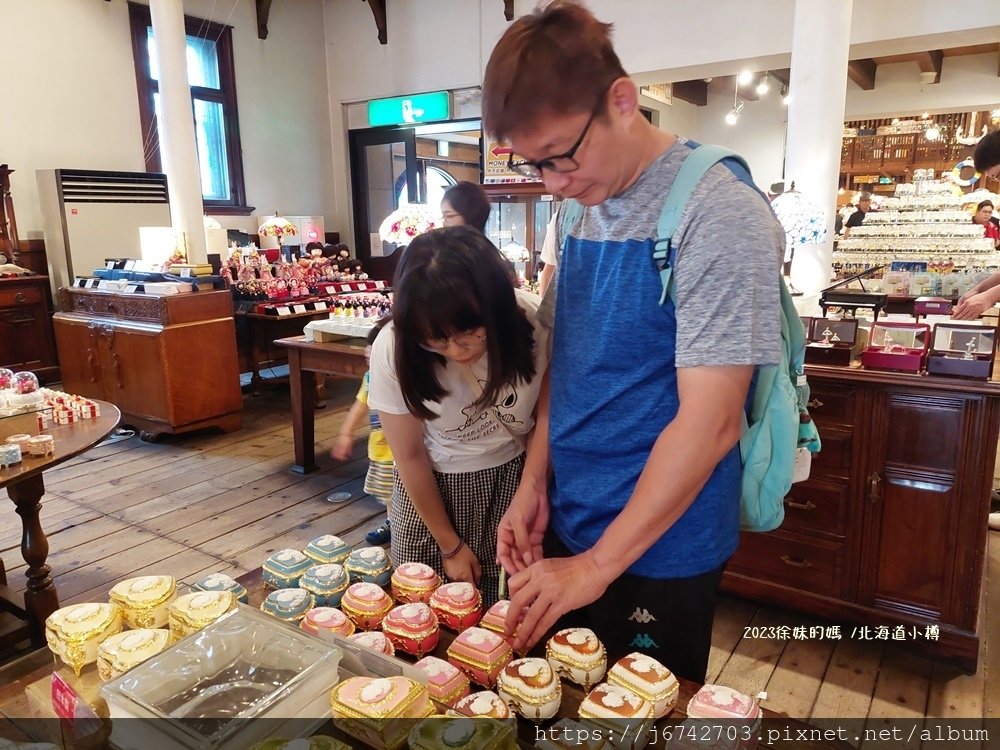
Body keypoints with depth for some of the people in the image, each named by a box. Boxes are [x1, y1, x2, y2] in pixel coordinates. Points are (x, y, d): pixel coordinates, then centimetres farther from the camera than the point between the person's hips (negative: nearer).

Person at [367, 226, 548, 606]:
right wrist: (450, 545, -3)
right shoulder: (393, 349, -24)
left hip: (514, 476, 0)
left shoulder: (534, 322, -26)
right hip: (433, 484, 0)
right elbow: (410, 457, -11)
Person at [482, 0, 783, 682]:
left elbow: (709, 422, -23)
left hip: (659, 551, -6)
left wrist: (599, 564, -18)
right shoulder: (583, 210, 2)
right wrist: (534, 484, 0)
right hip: (565, 527, 7)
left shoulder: (718, 215, -20)